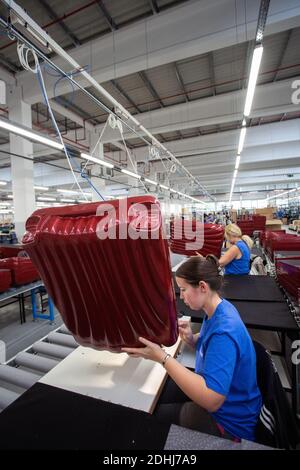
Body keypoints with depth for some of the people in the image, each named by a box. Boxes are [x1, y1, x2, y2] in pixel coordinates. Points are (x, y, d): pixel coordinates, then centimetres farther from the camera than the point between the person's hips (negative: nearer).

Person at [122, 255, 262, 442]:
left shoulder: (224, 331, -36)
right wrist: (190, 338, -15)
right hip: (211, 386, 8)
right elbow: (208, 345, 8)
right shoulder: (219, 308, -7)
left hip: (227, 419, -7)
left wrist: (162, 357, -37)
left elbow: (211, 400, -38)